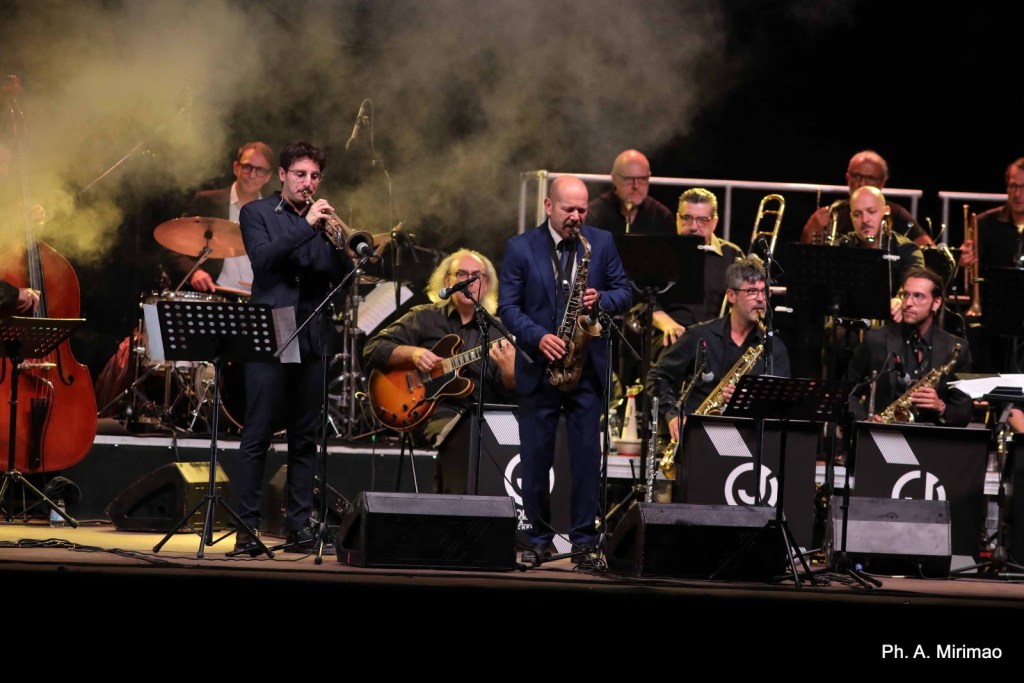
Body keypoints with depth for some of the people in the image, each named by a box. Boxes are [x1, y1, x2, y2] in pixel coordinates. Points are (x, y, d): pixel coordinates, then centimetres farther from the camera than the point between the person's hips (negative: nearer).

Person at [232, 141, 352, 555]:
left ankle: (299, 524, 8)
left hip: (312, 339, 4)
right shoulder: (258, 213, 5)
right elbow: (262, 257, -13)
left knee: (305, 438, 4)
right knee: (257, 436, -6)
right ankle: (248, 526, -6)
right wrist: (307, 226, -18)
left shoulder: (322, 221, 15)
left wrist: (339, 244, -11)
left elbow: (343, 279, 8)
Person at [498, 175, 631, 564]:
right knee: (535, 457, 3)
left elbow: (624, 293, 8)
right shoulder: (521, 248, 0)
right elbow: (508, 306, -3)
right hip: (538, 368, -1)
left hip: (586, 367, 1)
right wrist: (538, 337, -17)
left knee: (587, 455, -1)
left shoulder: (601, 243, 5)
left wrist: (601, 299, -14)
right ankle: (538, 538, 12)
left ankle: (585, 538, 5)